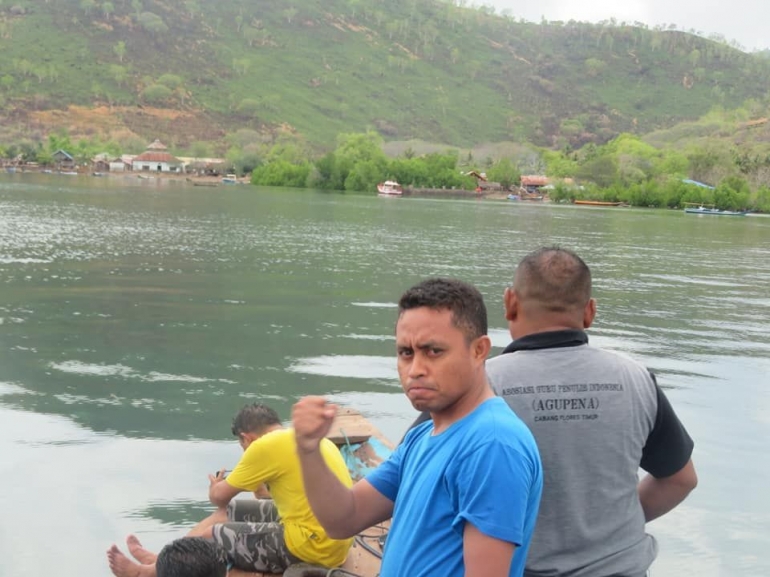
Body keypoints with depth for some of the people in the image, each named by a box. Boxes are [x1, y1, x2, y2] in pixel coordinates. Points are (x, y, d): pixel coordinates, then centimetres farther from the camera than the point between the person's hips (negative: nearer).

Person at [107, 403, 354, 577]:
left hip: (312, 545, -9)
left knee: (212, 536, 6)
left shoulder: (265, 445, -16)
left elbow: (219, 497, 1)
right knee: (231, 511, 17)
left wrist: (215, 487, 20)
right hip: (329, 538, 9)